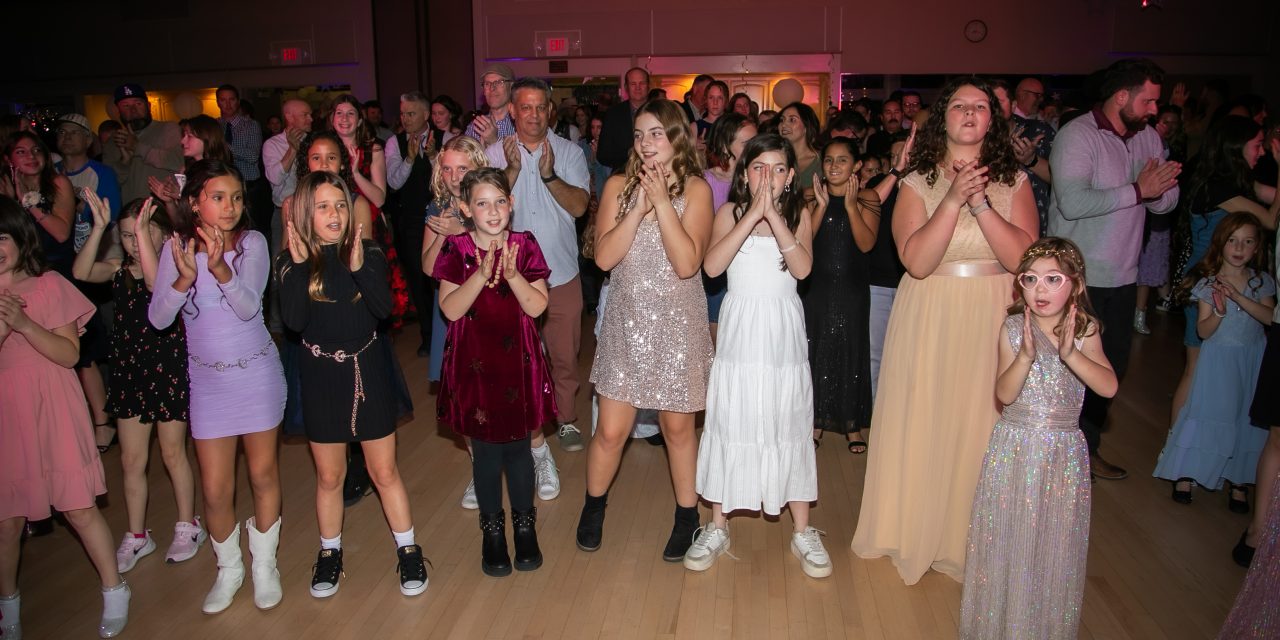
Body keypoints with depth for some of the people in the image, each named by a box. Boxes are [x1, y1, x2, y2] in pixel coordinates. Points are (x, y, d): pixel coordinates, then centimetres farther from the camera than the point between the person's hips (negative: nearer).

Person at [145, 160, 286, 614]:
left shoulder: (252, 243, -10)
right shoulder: (176, 247, -6)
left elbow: (248, 307, -22)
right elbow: (157, 319, -12)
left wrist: (220, 270, -39)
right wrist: (185, 277, -29)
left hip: (257, 372, -1)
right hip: (207, 377, 1)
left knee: (263, 474, 11)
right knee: (215, 488, 5)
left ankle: (265, 564, 32)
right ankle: (228, 568, 30)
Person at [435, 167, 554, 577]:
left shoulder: (524, 246, -2)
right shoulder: (457, 250, -4)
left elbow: (537, 306, -9)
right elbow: (450, 309, -13)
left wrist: (512, 274, -24)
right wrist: (482, 274, -25)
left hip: (518, 363, 0)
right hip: (473, 365, 0)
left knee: (517, 447, 8)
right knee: (485, 451, 9)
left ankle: (524, 525, 29)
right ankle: (492, 530, 28)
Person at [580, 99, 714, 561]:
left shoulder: (695, 189, -6)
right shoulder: (619, 186, 0)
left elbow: (688, 263, -18)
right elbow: (604, 256, -11)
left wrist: (662, 202, -19)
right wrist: (640, 207, -17)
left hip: (676, 324, -1)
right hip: (626, 321, 1)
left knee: (677, 426, 12)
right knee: (610, 431, 4)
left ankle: (687, 515, 32)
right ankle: (593, 506, 31)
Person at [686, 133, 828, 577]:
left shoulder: (798, 214, 3)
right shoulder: (730, 212, 1)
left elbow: (802, 268, -15)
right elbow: (712, 265, -17)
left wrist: (773, 215, -20)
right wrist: (753, 214, -20)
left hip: (783, 332, 0)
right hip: (740, 330, 0)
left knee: (789, 424, 7)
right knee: (729, 422, 6)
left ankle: (802, 530, 20)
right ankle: (718, 525, 20)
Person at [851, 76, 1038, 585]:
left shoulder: (1013, 181, 3)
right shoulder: (918, 182, 0)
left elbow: (1021, 256, -11)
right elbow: (916, 261, -14)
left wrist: (980, 202, -19)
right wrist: (953, 199, -21)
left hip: (992, 320, 1)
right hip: (929, 320, -1)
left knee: (980, 427, 5)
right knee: (923, 424, 6)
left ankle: (969, 539, 25)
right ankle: (914, 529, 26)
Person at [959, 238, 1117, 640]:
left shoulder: (1085, 330, -4)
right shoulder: (1014, 328, -7)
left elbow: (1109, 386, -16)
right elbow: (1004, 394, -13)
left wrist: (1070, 353, -29)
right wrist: (1027, 355, -28)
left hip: (1064, 452, 1)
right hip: (1015, 448, -1)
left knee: (1054, 544, 10)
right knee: (1010, 541, 8)